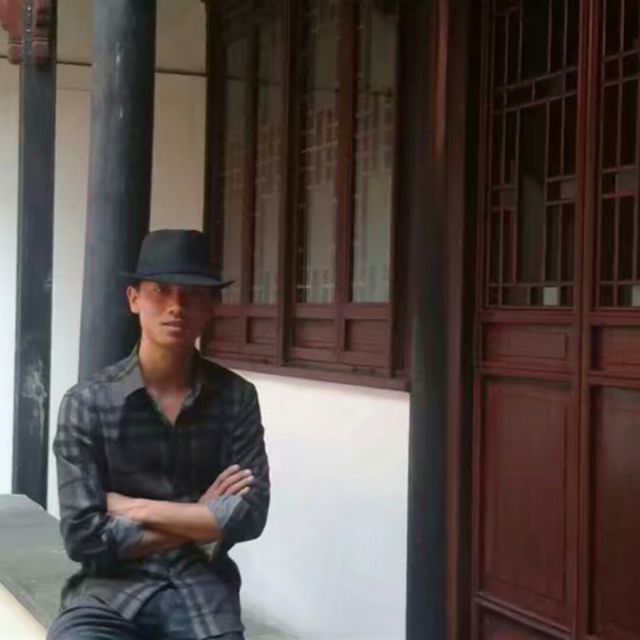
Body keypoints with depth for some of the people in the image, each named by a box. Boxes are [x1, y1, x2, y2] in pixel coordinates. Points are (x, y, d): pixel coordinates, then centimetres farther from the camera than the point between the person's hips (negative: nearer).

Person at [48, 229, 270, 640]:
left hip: (201, 584, 2)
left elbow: (250, 514, -6)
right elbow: (83, 536, -8)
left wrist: (135, 508, -8)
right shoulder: (87, 403, -4)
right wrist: (200, 520, -5)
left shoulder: (235, 398, 1)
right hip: (112, 585, -1)